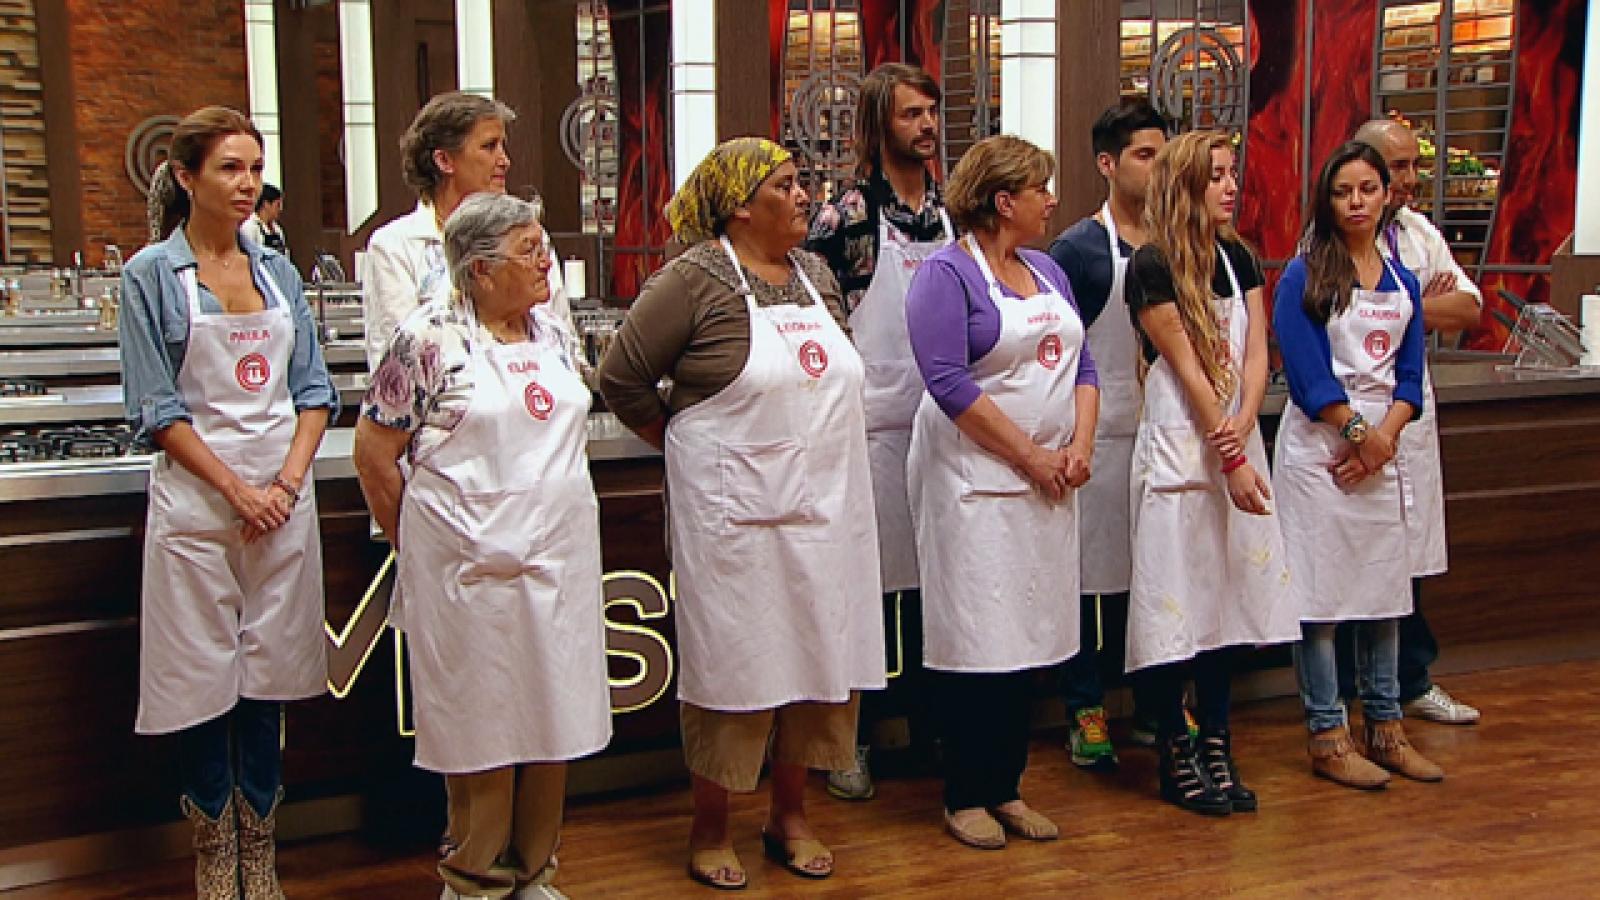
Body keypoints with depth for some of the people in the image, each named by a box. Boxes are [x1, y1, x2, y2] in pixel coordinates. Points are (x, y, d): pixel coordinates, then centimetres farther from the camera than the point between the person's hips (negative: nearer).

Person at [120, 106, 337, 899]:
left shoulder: (277, 271, 10)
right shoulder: (151, 274, -2)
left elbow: (312, 387, 9)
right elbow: (156, 407, -6)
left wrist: (287, 480, -5)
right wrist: (236, 488, -12)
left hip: (283, 499, 4)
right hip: (196, 500, -3)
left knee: (269, 673, 8)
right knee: (203, 677, 2)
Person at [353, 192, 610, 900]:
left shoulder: (555, 332, 10)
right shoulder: (431, 338, -9)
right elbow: (374, 456, -5)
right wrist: (420, 547, 2)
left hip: (559, 562, 6)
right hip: (472, 570, -5)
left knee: (553, 716, 10)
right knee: (482, 722, 3)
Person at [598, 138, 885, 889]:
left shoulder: (816, 274, 11)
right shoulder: (696, 278, -9)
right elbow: (622, 378, -7)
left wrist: (821, 448, 15)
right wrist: (686, 446, 0)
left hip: (825, 508, 6)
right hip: (737, 512, -6)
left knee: (816, 661, 10)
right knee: (734, 667, 2)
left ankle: (789, 817, 26)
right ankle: (710, 831, 18)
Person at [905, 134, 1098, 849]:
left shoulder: (1047, 272, 15)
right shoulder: (947, 273, -9)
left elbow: (1081, 364, 14)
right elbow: (949, 382, -18)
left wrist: (1080, 446, -3)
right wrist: (1031, 456, -16)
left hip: (1048, 483, 7)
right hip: (975, 480, -7)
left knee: (1030, 635, 10)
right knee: (977, 640, -2)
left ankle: (1007, 788, 20)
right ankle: (965, 797, 10)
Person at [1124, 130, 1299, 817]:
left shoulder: (1239, 259, 11)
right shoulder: (1151, 267, -10)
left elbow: (1255, 354, 3)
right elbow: (1188, 370, -13)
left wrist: (1242, 427, -15)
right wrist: (1232, 460, -14)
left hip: (1236, 445, 7)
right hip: (1177, 446, -6)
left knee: (1228, 596, 9)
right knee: (1177, 601, -2)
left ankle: (1215, 748, 18)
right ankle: (1176, 759, 8)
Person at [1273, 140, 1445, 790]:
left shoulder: (1402, 281, 11)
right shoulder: (1305, 275, -5)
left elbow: (1409, 376, 7)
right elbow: (1308, 373, -11)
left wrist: (1384, 438, -9)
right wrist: (1359, 433, -11)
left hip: (1381, 449, 6)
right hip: (1319, 446, -5)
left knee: (1385, 587, 10)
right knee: (1320, 591, -2)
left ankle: (1385, 728, 20)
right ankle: (1327, 737, 5)